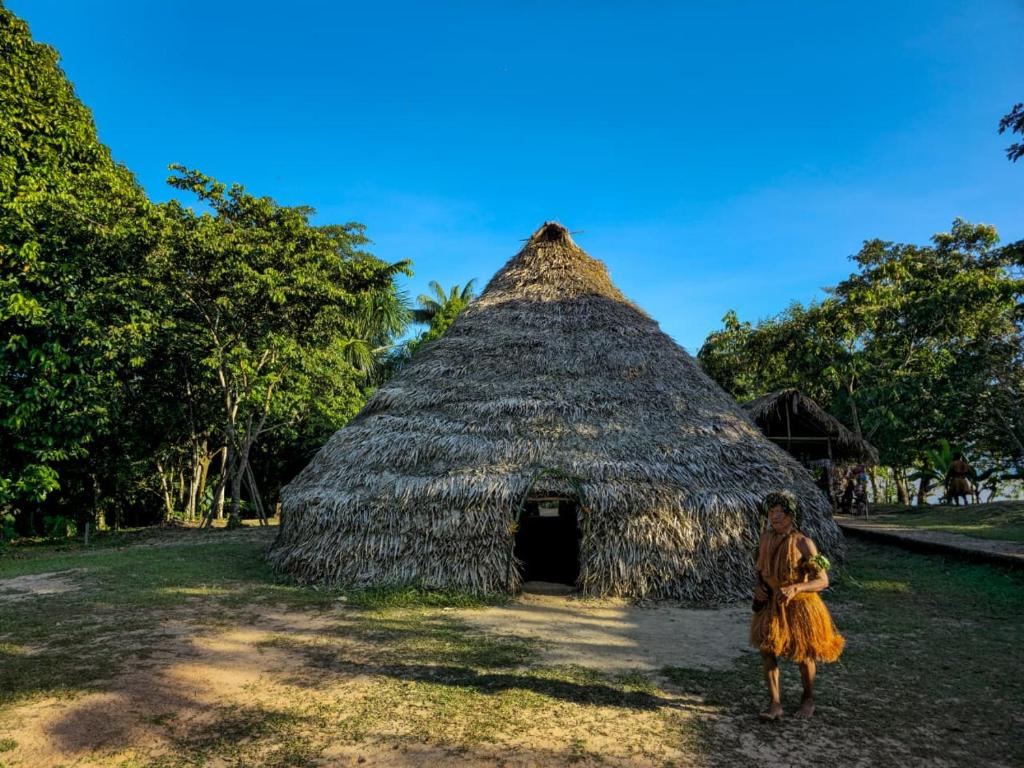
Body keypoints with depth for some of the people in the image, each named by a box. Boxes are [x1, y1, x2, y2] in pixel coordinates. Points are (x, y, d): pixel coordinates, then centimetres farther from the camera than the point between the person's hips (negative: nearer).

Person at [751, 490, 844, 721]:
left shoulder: (803, 543, -21)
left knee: (803, 656, 13)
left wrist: (795, 588, -37)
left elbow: (823, 581, -21)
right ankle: (775, 704, 9)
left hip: (799, 606, -4)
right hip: (771, 605, 4)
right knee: (767, 651, -3)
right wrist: (758, 586, -7)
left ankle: (808, 699, 38)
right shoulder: (766, 537, -5)